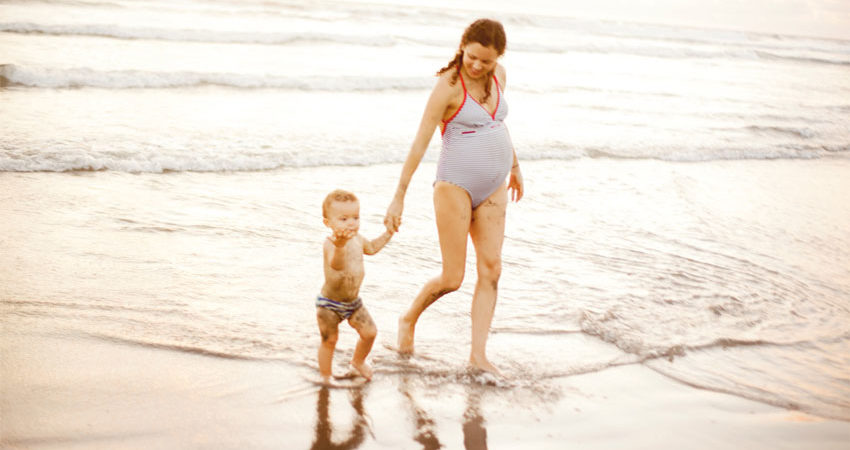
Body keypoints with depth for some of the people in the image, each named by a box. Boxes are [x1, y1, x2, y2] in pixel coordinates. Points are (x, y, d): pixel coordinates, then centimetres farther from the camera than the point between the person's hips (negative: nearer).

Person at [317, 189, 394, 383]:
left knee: (370, 332, 8)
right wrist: (340, 245, -69)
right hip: (329, 303, -7)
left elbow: (371, 248, 24)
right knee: (329, 340, 1)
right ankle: (325, 376, 21)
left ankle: (358, 361, 35)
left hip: (353, 302, 7)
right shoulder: (331, 243, -27)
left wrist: (388, 233, 20)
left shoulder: (356, 239, -1)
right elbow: (336, 265, -50)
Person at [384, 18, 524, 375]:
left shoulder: (498, 75, 4)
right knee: (452, 279, -3)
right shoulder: (448, 85, -16)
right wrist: (399, 198, -15)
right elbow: (419, 143, -15)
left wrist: (515, 166, 29)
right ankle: (409, 319, 25)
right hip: (455, 187, -6)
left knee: (491, 271, -2)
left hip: (492, 190, 6)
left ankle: (478, 355, 3)